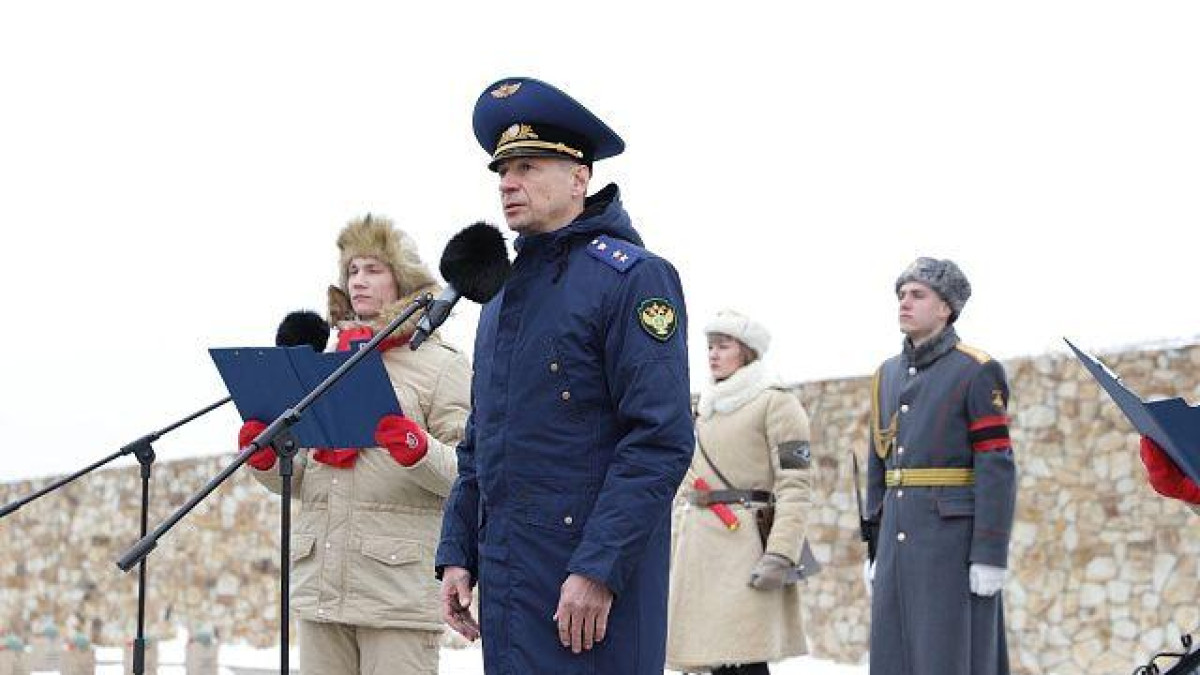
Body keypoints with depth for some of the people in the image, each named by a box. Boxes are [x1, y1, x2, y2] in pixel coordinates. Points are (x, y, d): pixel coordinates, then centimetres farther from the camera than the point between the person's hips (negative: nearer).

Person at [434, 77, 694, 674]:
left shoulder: (633, 277, -7)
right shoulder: (504, 297, 19)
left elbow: (662, 441, -16)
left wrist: (599, 569, -21)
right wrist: (457, 554, 13)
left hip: (590, 586, -8)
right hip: (504, 582, 8)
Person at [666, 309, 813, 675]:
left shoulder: (776, 403, -1)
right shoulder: (707, 409, 22)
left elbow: (796, 487, -9)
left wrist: (780, 555, -19)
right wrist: (676, 550, 15)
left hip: (745, 546, -7)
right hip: (700, 547, 7)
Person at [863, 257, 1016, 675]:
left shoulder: (977, 372, -6)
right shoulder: (888, 375, 15)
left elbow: (997, 471, -12)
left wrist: (990, 557, -17)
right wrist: (873, 549, 14)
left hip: (955, 541, -7)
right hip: (898, 542, 7)